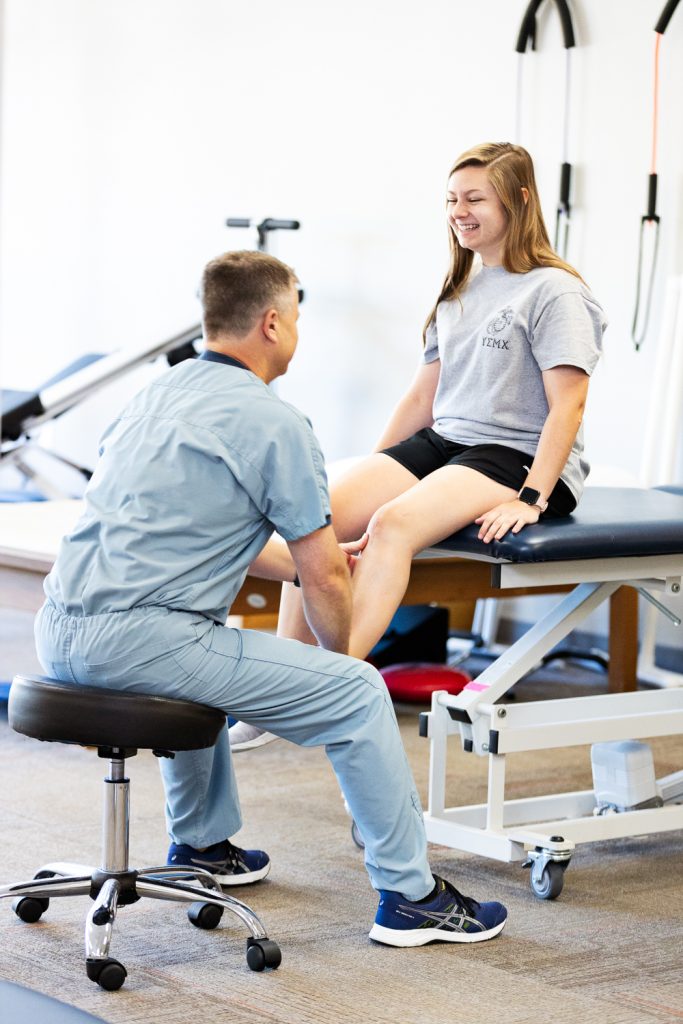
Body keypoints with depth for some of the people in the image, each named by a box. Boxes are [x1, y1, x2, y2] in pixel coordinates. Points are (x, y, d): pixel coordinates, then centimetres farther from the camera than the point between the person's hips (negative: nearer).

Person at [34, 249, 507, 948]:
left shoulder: (158, 393, 18)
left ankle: (202, 844, 45)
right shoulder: (274, 423, -8)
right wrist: (336, 652, 16)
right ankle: (410, 897, 7)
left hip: (59, 633, 9)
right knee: (356, 693, 0)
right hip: (137, 639, -9)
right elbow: (325, 579, -4)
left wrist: (308, 560, 37)